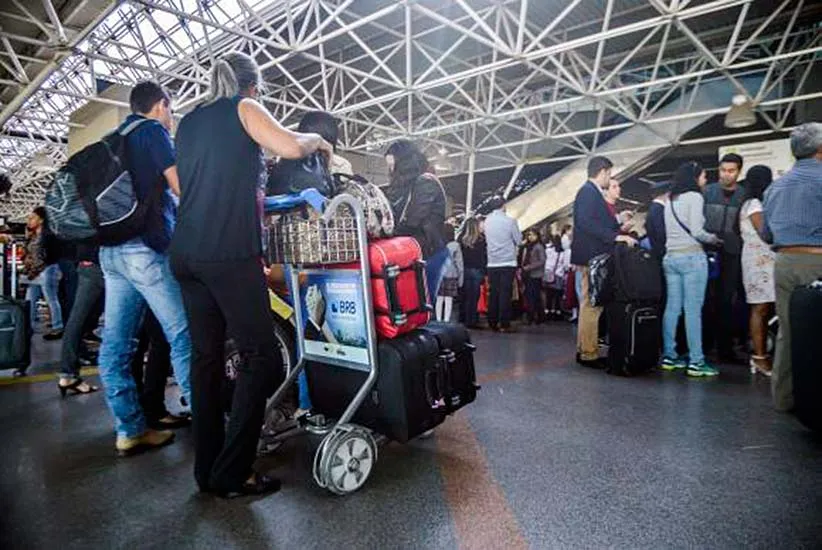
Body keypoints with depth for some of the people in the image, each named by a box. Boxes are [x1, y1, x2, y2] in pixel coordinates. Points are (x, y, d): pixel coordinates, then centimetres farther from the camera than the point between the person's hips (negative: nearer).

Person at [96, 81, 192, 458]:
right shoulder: (153, 131, -1)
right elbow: (181, 187, -9)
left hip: (111, 249, 9)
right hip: (146, 247, -9)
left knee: (116, 343, 4)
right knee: (183, 336, -6)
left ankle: (130, 430, 10)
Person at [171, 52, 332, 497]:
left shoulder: (188, 121, 24)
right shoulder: (243, 108, 4)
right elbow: (291, 147, -11)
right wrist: (317, 140, 10)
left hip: (186, 251, 8)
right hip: (229, 251, -8)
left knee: (206, 356, 10)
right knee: (260, 357, -3)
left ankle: (207, 468, 16)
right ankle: (232, 473, -1)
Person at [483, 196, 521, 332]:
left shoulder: (487, 221, 3)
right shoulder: (510, 221, -7)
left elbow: (487, 240, 10)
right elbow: (518, 240, 0)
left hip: (492, 263, 4)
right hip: (508, 262, -3)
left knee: (493, 294, 7)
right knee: (505, 293, -1)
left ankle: (492, 323, 11)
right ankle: (504, 324, -1)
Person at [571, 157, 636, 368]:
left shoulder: (592, 192, 20)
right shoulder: (588, 191, -10)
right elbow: (586, 223, -22)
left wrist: (617, 222, 20)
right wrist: (615, 236, -23)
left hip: (595, 257, 11)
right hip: (591, 257, -11)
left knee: (590, 305, 14)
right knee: (591, 305, -7)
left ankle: (584, 349, 21)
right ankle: (589, 354, -2)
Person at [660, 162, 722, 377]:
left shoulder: (670, 200, 17)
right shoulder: (694, 197, -4)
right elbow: (696, 231, -11)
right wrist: (714, 239, 5)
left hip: (670, 256, 7)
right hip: (692, 256, -7)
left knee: (672, 307, 7)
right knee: (693, 309, -6)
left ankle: (669, 356, 10)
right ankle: (695, 361, -3)